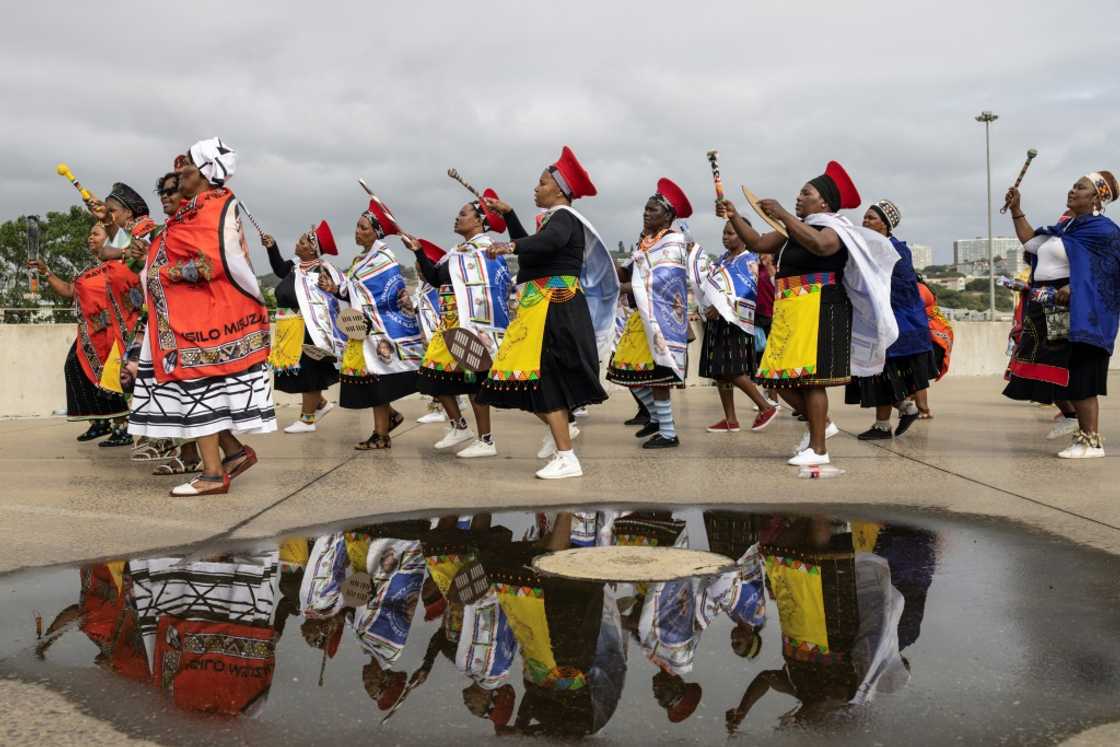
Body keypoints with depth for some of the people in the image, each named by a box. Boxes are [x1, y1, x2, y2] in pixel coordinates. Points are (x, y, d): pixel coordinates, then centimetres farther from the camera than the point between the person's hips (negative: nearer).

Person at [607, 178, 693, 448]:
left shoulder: (672, 243, -9)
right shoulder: (644, 242, 17)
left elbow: (658, 283, -18)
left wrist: (623, 287, -15)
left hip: (660, 318, -9)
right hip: (640, 315, 9)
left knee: (655, 374, -8)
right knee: (628, 370, 10)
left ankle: (669, 433, 0)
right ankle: (657, 417, 27)